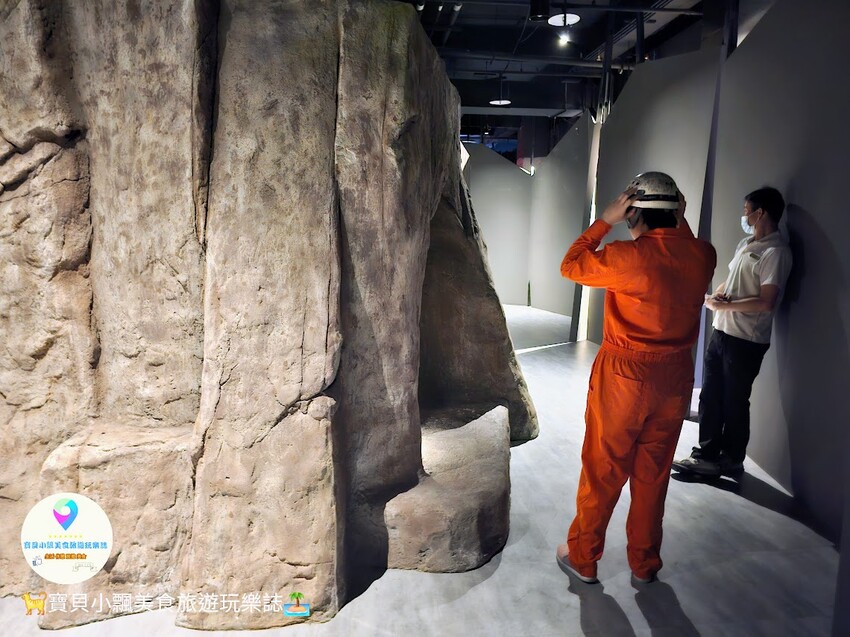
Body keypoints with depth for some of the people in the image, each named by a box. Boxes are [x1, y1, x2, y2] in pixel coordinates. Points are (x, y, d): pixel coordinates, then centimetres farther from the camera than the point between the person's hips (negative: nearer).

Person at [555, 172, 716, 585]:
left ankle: (583, 559, 26)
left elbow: (571, 266, -5)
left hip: (623, 379, -5)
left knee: (602, 473, 10)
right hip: (675, 379, 5)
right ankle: (645, 563, 33)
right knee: (653, 475, 18)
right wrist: (680, 221, 13)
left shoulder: (628, 257, -21)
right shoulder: (703, 255, -4)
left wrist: (605, 221, -5)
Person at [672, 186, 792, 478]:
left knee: (734, 402, 5)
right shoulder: (745, 244, 13)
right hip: (721, 332, 8)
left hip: (746, 341, -8)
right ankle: (707, 454, 23)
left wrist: (723, 305, -14)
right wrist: (717, 294, 0)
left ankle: (731, 461, 22)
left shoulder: (776, 252, -15)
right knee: (710, 396, 12)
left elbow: (766, 302, -23)